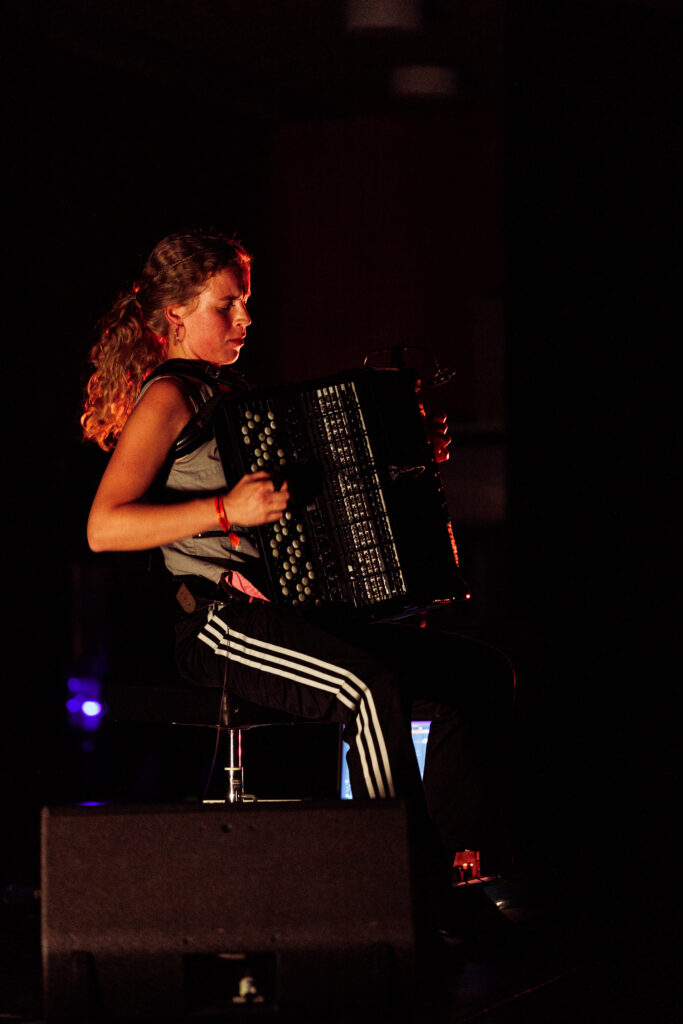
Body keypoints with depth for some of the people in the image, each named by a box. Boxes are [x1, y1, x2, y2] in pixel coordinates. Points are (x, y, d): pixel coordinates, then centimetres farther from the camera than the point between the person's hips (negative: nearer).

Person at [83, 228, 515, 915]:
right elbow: (104, 528, -17)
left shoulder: (231, 393, 23)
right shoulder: (168, 398, -4)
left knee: (481, 672, -2)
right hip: (216, 624, -9)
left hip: (292, 612, 9)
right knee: (371, 686, -36)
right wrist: (226, 510, -25)